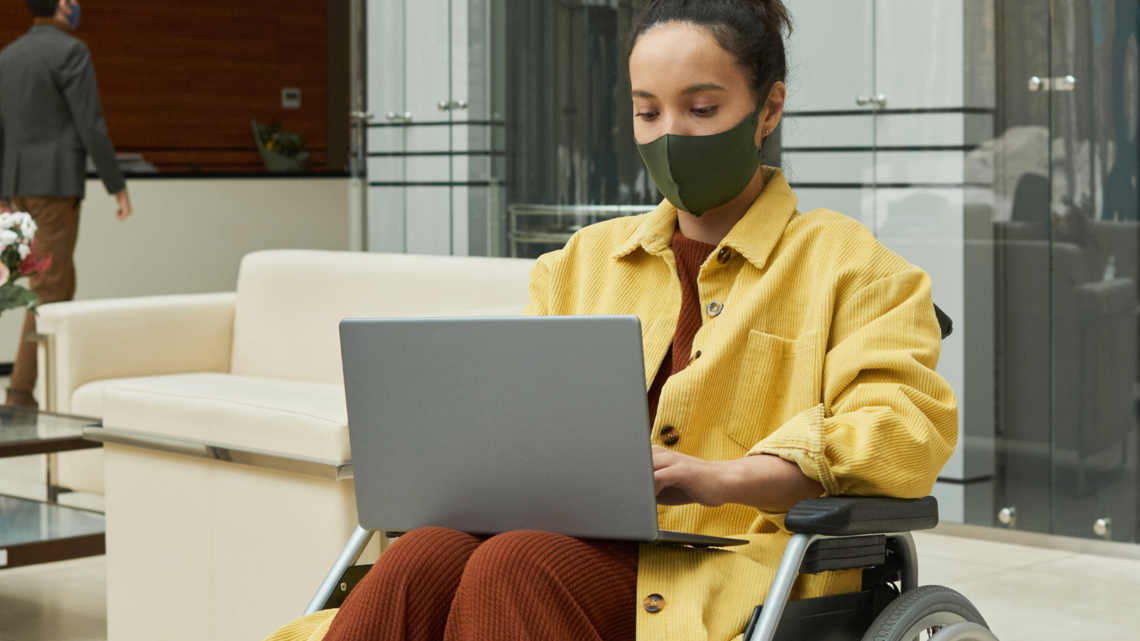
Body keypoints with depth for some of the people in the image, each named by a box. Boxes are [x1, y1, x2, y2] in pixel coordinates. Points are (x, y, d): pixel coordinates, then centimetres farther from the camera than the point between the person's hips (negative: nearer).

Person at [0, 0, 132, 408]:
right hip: (56, 182, -8)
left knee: (60, 284, 15)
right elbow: (91, 126, -14)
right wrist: (118, 186, -8)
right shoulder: (71, 51, -11)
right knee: (48, 290, -6)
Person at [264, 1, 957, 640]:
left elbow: (905, 426, -4)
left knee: (514, 568, -35)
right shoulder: (583, 261, 27)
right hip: (577, 544, 4)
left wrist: (720, 478, -20)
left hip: (736, 564, -4)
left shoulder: (848, 266, 11)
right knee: (424, 558, -32)